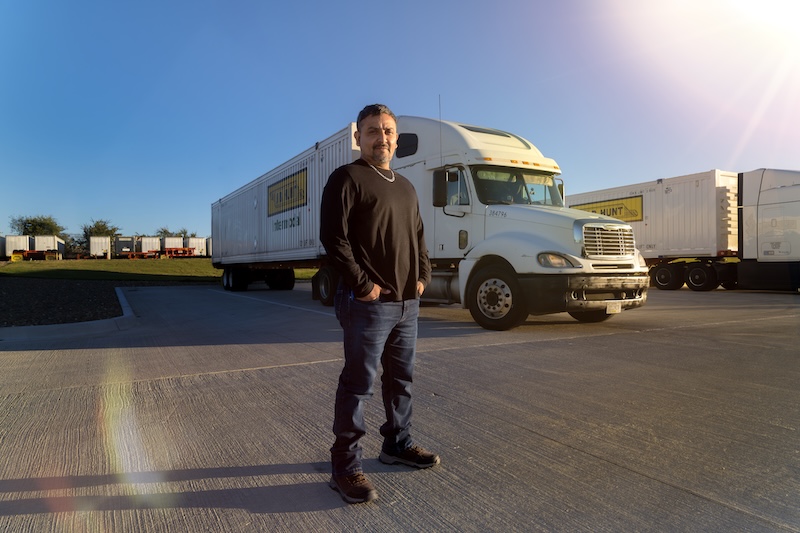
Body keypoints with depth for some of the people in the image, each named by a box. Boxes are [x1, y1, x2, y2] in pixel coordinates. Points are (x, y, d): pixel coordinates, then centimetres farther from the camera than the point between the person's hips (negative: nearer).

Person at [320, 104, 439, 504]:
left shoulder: (406, 187, 18)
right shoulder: (347, 178, -5)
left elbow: (418, 237, 23)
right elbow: (333, 237, -14)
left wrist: (422, 276, 8)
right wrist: (362, 284, -17)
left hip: (407, 302, 8)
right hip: (368, 302, -8)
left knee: (401, 377, 17)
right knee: (358, 384, -2)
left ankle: (397, 444, 35)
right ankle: (345, 467, 11)